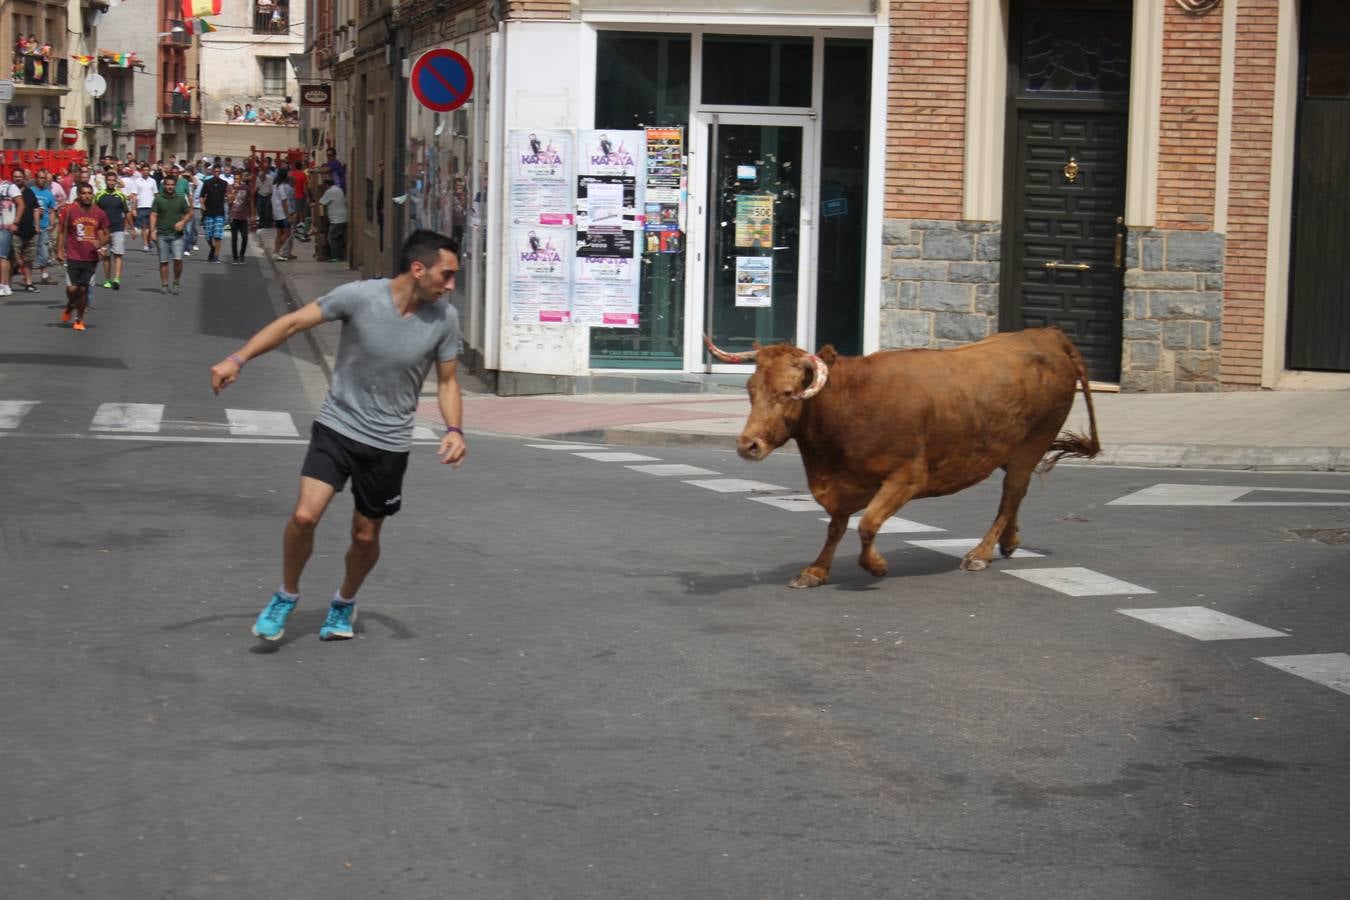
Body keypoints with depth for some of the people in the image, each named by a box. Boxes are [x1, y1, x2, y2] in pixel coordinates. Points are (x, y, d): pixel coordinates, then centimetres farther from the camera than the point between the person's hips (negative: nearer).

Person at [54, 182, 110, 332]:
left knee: (83, 289, 5)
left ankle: (79, 319, 19)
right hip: (73, 257, -2)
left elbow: (106, 235, 11)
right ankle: (69, 306, 25)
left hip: (91, 258, 2)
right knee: (72, 288, -9)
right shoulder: (69, 211, -5)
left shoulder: (99, 213, 3)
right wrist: (59, 251, -7)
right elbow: (62, 231, 1)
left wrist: (100, 243, -10)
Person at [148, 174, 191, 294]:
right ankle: (164, 285, 12)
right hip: (162, 234, 0)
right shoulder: (158, 199, 4)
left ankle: (176, 283, 6)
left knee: (178, 259, -12)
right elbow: (153, 215, 1)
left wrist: (182, 222, -7)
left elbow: (189, 213, 12)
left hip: (177, 235, 0)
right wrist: (152, 231, -9)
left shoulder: (180, 198, 7)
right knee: (163, 261, 3)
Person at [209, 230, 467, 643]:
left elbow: (447, 381, 5)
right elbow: (293, 322, -10)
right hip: (337, 426, -2)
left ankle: (344, 603, 39)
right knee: (304, 516, -16)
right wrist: (237, 359, -17)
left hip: (388, 443, 2)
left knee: (366, 536, 9)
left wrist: (454, 429, -12)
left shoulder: (444, 318, -8)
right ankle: (287, 596, 11)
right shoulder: (359, 296, -17)